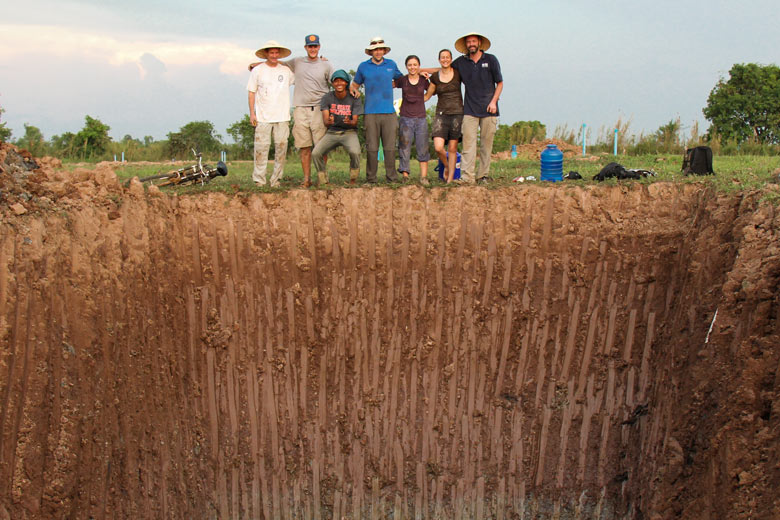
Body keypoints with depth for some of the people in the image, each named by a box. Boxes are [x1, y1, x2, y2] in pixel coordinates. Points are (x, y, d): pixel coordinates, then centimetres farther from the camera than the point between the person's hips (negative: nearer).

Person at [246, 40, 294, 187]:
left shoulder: (286, 71, 11)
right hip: (262, 118, -2)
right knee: (261, 148, -7)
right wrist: (252, 113, 0)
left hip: (282, 117, 2)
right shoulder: (257, 71, 6)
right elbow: (251, 92, 7)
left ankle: (276, 179, 7)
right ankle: (259, 180, -1)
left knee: (281, 146, -2)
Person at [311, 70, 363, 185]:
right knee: (315, 153, -24)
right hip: (332, 132, 2)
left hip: (349, 132, -2)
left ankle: (353, 180, -7)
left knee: (355, 152, -34)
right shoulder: (327, 98, -4)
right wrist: (329, 121, -39)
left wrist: (349, 122, -37)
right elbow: (325, 121, -13)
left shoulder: (354, 99, -6)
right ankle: (323, 182, -2)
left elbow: (355, 121, -11)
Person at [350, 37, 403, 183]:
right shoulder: (363, 67, 10)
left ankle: (392, 177, 5)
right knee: (372, 148, -4)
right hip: (371, 113, -1)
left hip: (389, 112, 1)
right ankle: (371, 178, 3)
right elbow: (355, 84, 21)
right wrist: (353, 89, 0)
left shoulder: (391, 65, 13)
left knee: (390, 147, -1)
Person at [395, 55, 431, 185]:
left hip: (421, 118, 1)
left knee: (423, 149, -1)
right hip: (406, 119, -1)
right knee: (405, 149, -4)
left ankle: (424, 177, 1)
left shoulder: (424, 80, 5)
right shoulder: (402, 80, 3)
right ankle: (405, 176, -2)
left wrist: (422, 99, 9)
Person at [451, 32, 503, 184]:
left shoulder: (491, 60, 5)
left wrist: (493, 101, -3)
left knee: (486, 144, 0)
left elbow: (500, 83, 8)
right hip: (470, 109, 1)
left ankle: (483, 176, 7)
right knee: (468, 143, -8)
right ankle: (467, 176, -11)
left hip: (488, 109, -1)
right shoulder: (461, 62, 9)